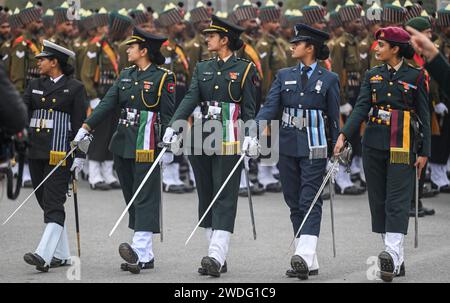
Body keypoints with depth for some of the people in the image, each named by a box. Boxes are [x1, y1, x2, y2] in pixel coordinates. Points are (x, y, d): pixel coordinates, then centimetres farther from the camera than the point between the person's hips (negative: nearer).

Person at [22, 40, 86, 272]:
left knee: (54, 205, -12)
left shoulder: (74, 88, -1)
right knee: (46, 203, 10)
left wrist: (80, 155, -10)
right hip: (36, 153, 6)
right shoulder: (35, 86, 14)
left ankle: (44, 255, -21)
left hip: (60, 154, -6)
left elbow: (80, 123, -4)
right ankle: (61, 255, 18)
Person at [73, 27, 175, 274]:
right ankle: (145, 256, 11)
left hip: (146, 144, -7)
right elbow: (108, 103, 8)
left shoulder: (163, 77, -5)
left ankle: (140, 251, -21)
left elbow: (168, 114, -7)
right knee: (131, 197, 7)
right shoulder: (126, 75, 14)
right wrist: (86, 128, -1)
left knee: (145, 197, -11)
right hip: (123, 143, 7)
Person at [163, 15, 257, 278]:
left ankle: (216, 256, -17)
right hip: (202, 137, 6)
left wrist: (251, 137, -11)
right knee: (206, 196, 6)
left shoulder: (245, 69, 0)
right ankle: (218, 258, 12)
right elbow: (191, 98, 0)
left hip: (229, 140, -6)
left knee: (225, 196, -9)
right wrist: (173, 126, -13)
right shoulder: (203, 68, 13)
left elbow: (249, 109, -1)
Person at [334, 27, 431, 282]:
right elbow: (361, 108, 0)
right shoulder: (373, 76, 10)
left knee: (397, 200, -13)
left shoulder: (416, 76, 0)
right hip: (374, 144, 5)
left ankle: (393, 255, -24)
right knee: (379, 200, 5)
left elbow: (424, 116, 1)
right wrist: (344, 135, -14)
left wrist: (424, 152, -3)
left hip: (402, 146, -5)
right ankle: (397, 262, 11)